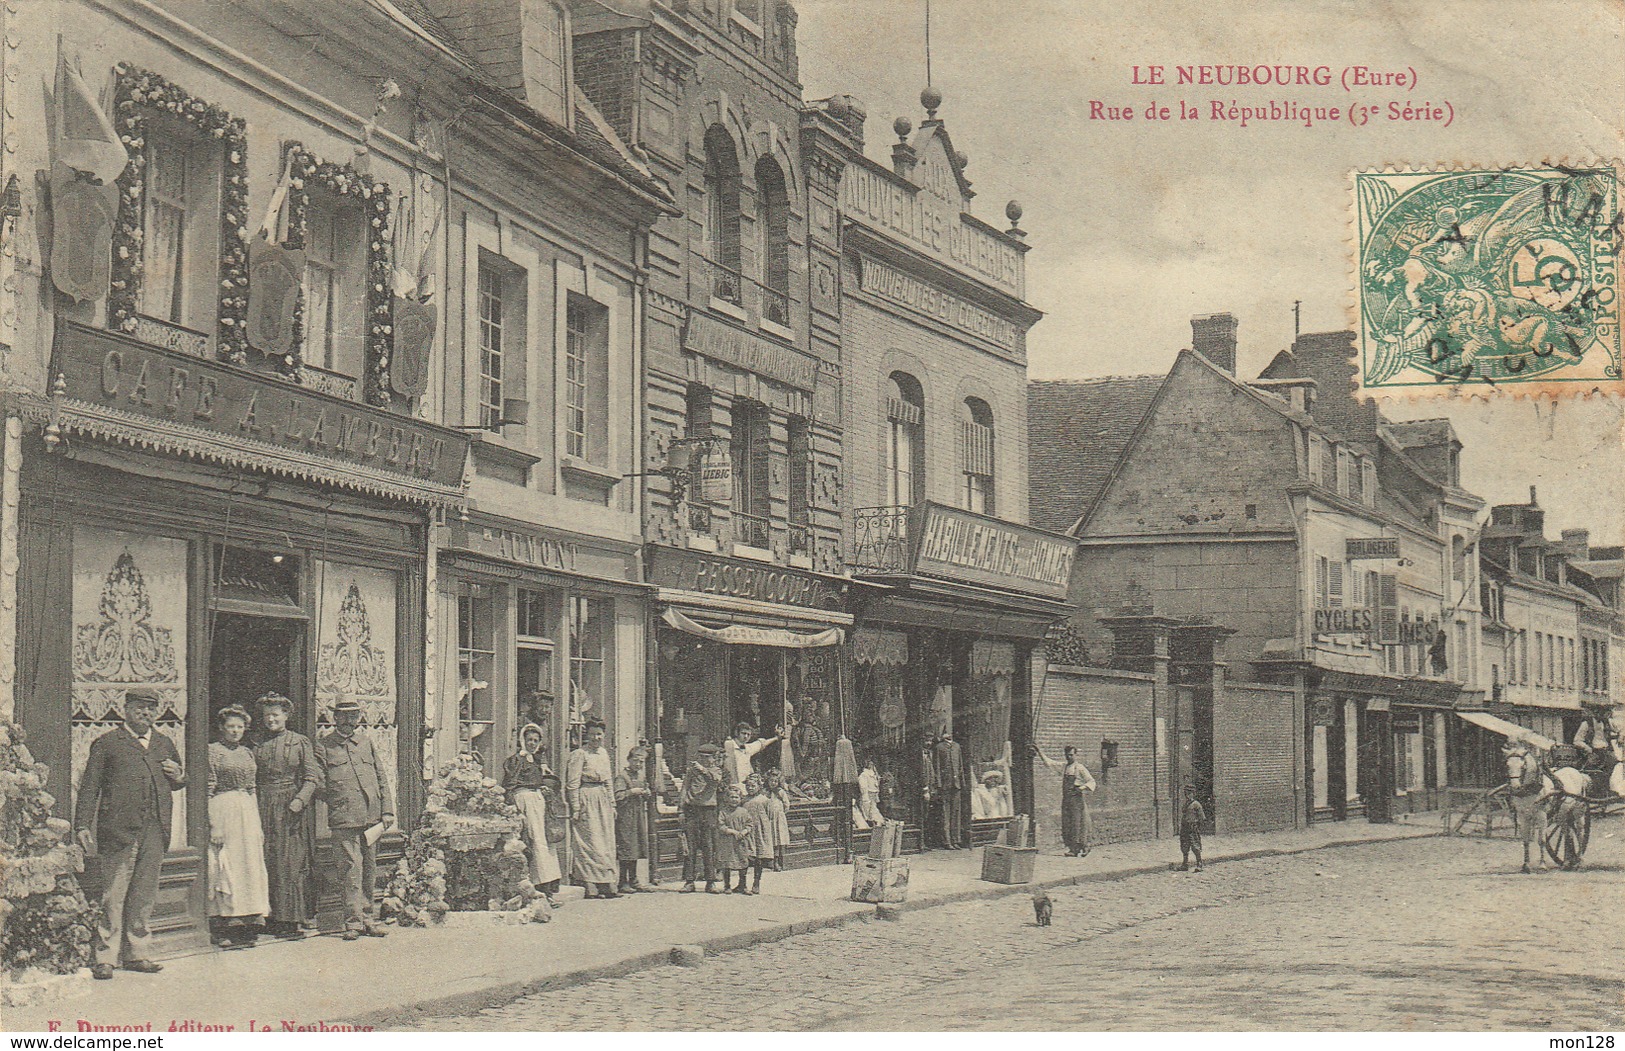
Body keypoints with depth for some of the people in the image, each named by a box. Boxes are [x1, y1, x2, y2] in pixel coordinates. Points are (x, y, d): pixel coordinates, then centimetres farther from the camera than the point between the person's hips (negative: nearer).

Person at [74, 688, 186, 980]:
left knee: (144, 895, 9)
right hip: (118, 830, -5)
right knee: (113, 896, -5)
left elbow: (178, 780, 32)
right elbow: (89, 787, 1)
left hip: (154, 832, 5)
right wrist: (82, 826, -7)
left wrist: (179, 776, 6)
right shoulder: (107, 743, 5)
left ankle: (137, 953, 17)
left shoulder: (164, 744, 20)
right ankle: (106, 957, 0)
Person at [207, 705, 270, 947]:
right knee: (224, 866, -6)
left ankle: (247, 926, 9)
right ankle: (224, 930, -3)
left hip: (249, 812, 6)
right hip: (223, 812, -6)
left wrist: (259, 825, 15)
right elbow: (208, 790, -8)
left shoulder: (247, 752, 15)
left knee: (251, 866, 4)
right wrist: (213, 825, -14)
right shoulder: (212, 751, -4)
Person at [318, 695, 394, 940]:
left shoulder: (366, 742, 17)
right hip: (344, 819, -5)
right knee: (351, 868, -10)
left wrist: (387, 811, 9)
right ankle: (353, 922, -5)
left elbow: (382, 778, 16)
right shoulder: (323, 745, 4)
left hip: (371, 817, 5)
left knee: (370, 870, 8)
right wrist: (335, 802, -8)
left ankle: (366, 918, 16)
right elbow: (318, 782, 2)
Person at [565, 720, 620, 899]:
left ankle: (607, 886, 12)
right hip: (586, 800, -7)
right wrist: (575, 808, -15)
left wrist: (612, 804, 18)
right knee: (588, 842, -8)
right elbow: (573, 783, -10)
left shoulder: (604, 753, 14)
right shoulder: (579, 755, -7)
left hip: (603, 799, 7)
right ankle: (589, 887, -6)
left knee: (607, 843, 7)